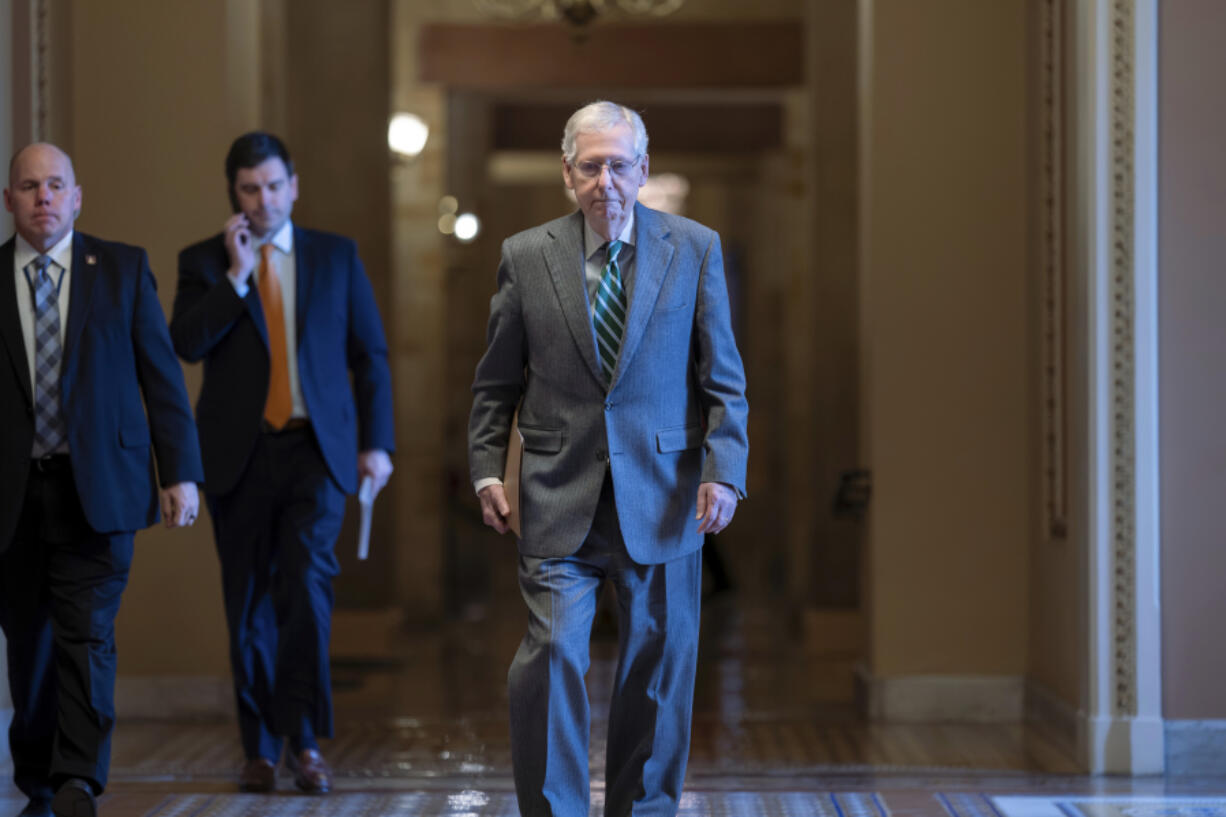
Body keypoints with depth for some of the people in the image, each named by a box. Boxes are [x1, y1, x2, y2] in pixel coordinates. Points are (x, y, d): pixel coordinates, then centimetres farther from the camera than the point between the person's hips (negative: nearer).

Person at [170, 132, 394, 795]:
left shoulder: (337, 256, 10)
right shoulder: (203, 262, 8)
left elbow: (371, 355, 9)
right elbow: (187, 343, -8)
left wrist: (377, 442, 1)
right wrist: (237, 276, -13)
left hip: (315, 449, -1)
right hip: (239, 454, 1)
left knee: (306, 581, -17)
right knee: (250, 604, 4)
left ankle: (304, 740, -10)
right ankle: (260, 749, 15)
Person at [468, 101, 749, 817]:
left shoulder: (695, 249, 4)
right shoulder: (527, 256, 5)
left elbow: (724, 380, 3)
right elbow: (497, 383, 10)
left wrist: (724, 472, -7)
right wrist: (487, 470, 1)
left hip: (661, 495, 1)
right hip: (559, 498, 0)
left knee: (657, 668, 7)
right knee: (552, 654, -10)